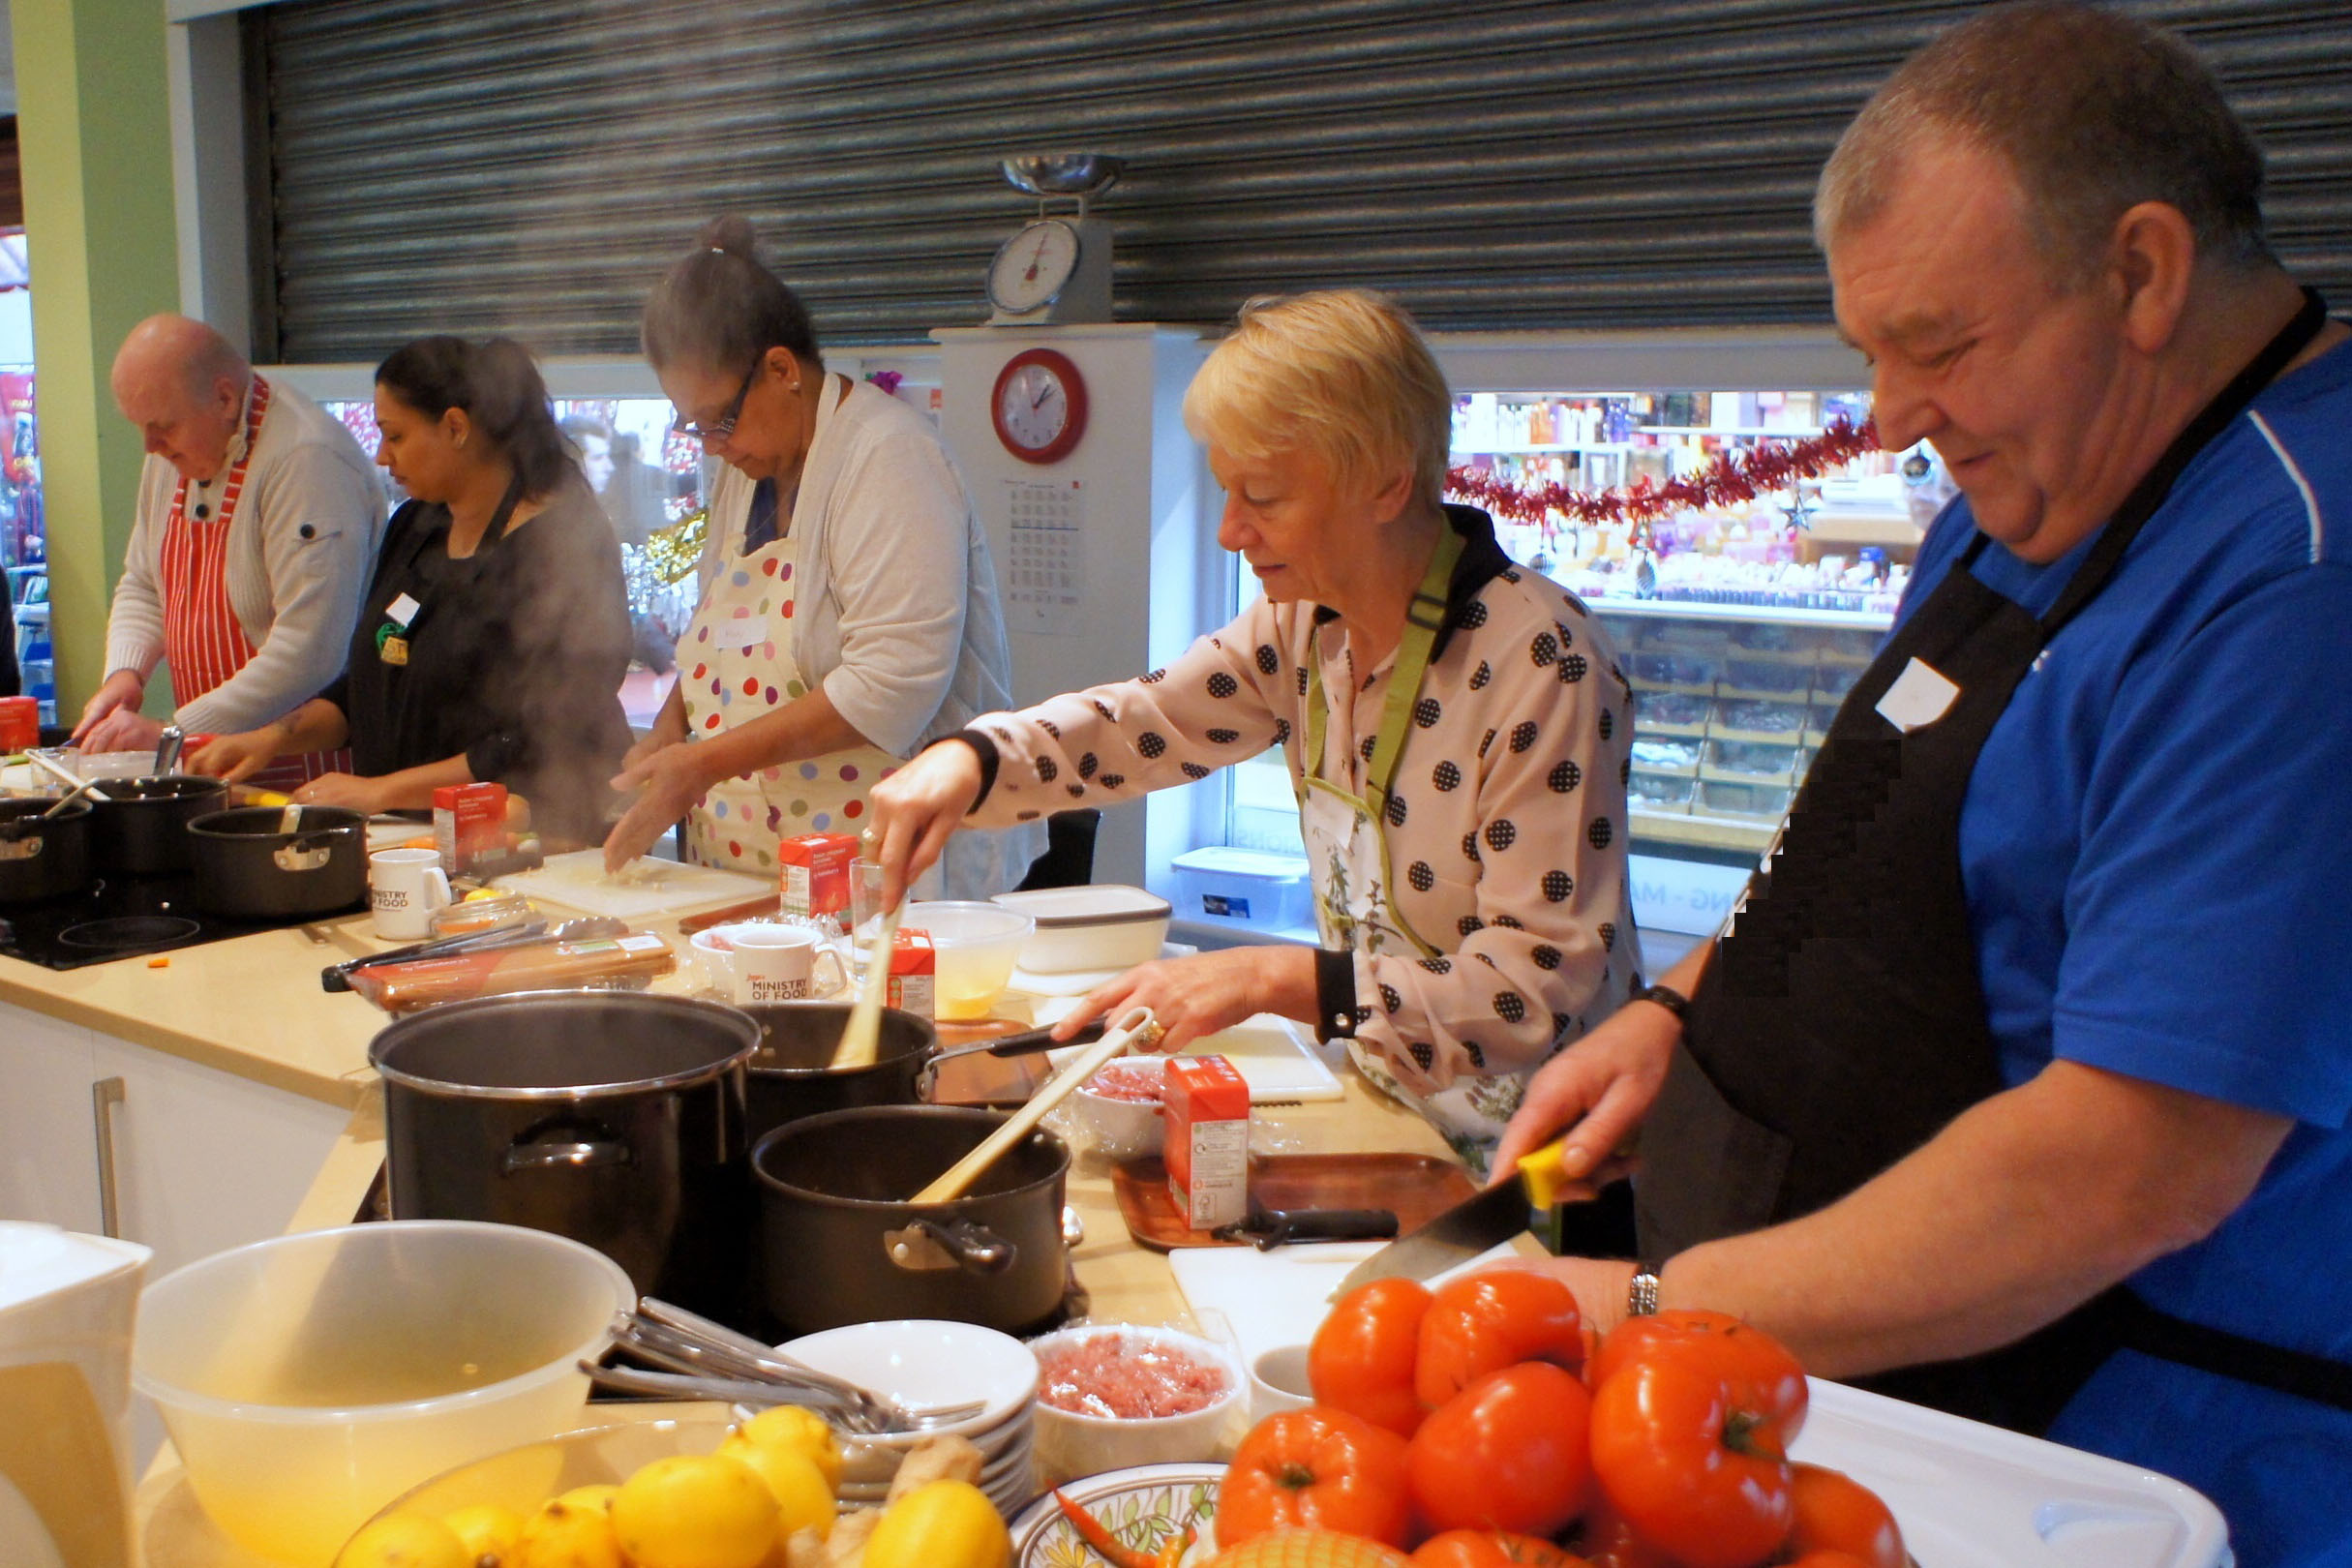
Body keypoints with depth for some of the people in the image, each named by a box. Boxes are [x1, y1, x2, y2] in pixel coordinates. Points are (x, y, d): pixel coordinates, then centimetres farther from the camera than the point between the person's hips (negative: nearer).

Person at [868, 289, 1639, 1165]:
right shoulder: (1307, 625, 1)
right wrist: (967, 760, -14)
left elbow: (1548, 982, -23)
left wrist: (1277, 979, -29)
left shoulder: (1542, 666, -22)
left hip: (1527, 1165, -6)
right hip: (1379, 1119, 7)